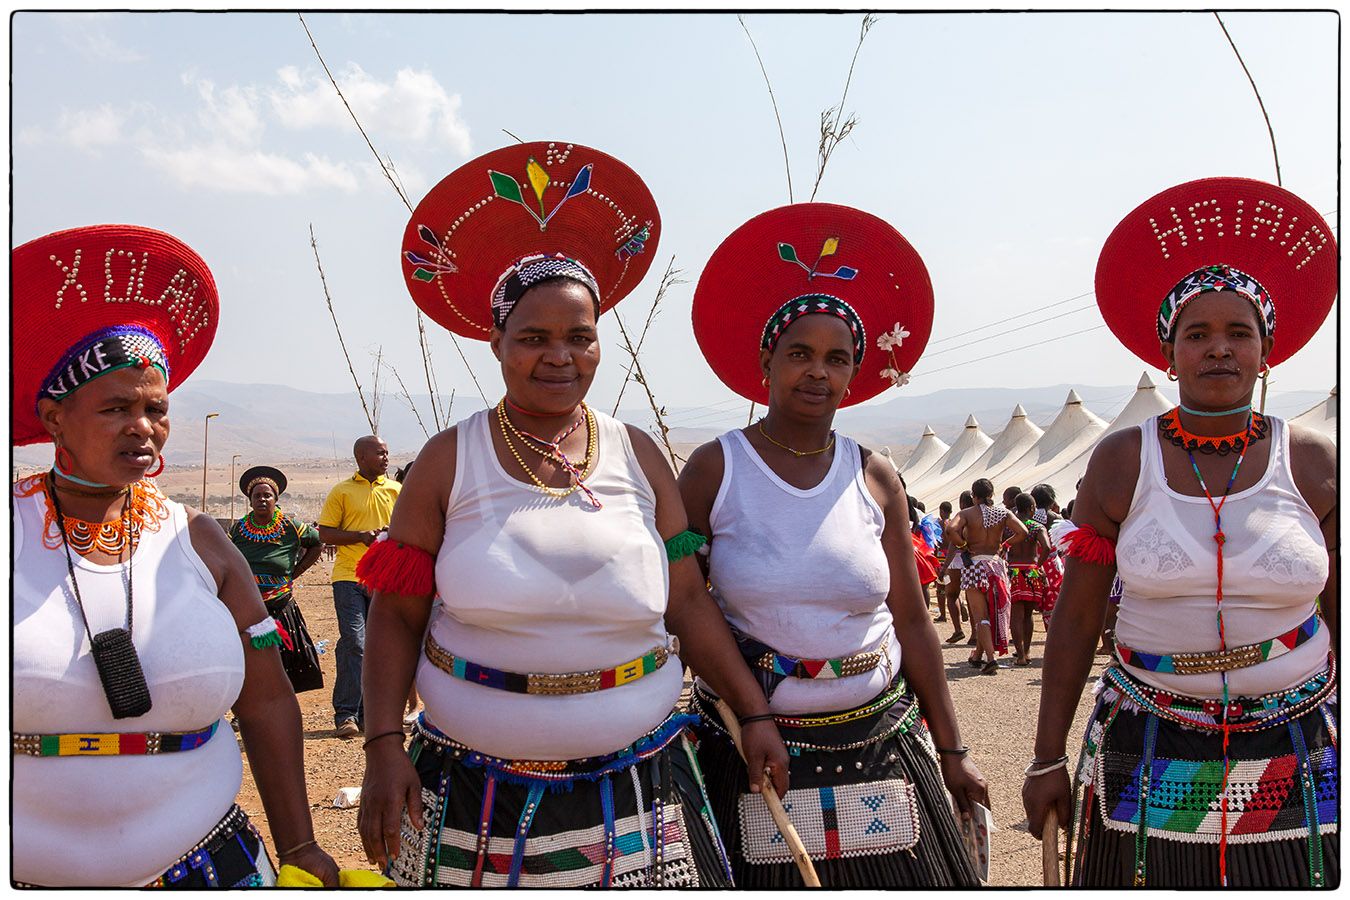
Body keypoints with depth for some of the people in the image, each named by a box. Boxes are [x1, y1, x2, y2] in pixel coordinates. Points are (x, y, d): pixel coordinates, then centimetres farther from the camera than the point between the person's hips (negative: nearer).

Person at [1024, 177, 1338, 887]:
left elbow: (1342, 619, 5)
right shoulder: (1122, 462, -3)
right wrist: (1047, 759, 0)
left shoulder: (1313, 464, 0)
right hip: (1150, 759, -1)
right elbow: (1076, 619, -1)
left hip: (1298, 759, 1)